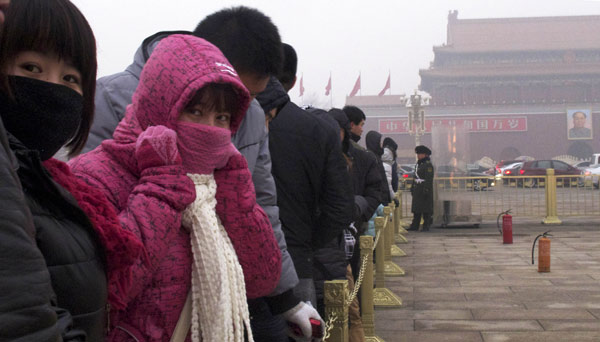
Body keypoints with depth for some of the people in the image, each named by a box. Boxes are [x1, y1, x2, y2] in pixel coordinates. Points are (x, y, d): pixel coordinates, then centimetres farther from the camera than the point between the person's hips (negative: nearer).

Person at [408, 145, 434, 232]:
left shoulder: (428, 165, -9)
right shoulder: (417, 164, 17)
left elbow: (429, 179, -16)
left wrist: (426, 190, -21)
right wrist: (412, 188, 19)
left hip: (425, 189, -8)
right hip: (417, 190, 8)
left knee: (426, 209, -3)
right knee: (416, 208, 9)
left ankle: (426, 226, 2)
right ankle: (415, 225, 13)